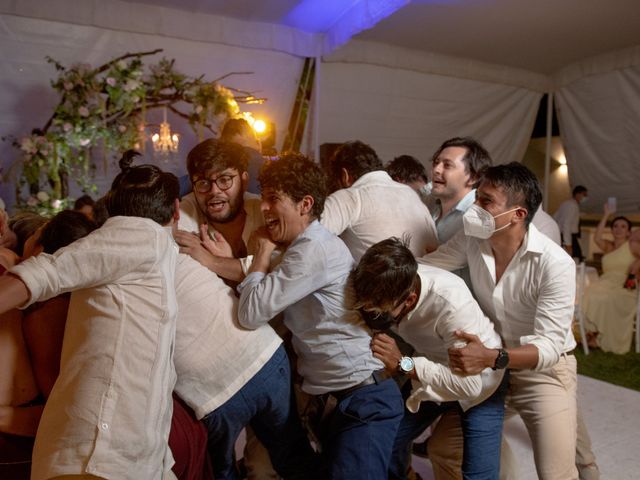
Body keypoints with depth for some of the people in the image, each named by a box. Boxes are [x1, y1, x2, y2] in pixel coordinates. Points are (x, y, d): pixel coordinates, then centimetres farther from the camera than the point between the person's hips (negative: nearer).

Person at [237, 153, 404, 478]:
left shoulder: (315, 250, -20)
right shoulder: (306, 249, 13)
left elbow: (251, 313, -21)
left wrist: (263, 251, -9)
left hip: (363, 400, -10)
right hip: (336, 398, 10)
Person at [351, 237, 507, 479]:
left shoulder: (452, 303, -38)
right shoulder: (385, 288, -24)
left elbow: (470, 384, -33)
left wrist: (403, 364, -34)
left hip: (480, 380, -4)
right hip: (429, 374, 4)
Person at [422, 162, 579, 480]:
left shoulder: (555, 263, -26)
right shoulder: (471, 242, -12)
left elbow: (549, 345, -28)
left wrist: (493, 358, -44)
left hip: (543, 370, -4)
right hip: (488, 364, 4)